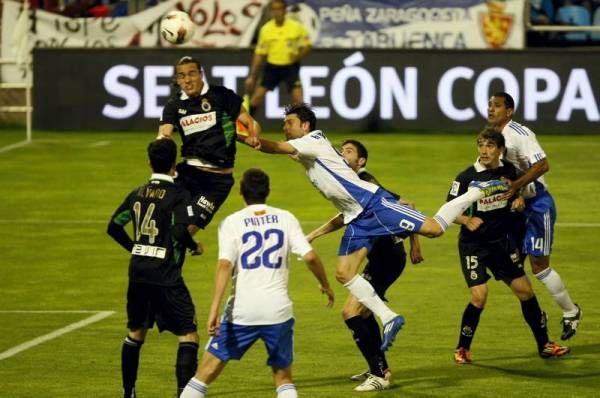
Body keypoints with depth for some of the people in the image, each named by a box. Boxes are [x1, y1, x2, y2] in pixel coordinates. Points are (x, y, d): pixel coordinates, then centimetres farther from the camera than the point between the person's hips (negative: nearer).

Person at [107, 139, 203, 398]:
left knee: (135, 333, 21)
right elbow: (180, 231, -22)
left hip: (138, 273, 6)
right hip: (166, 277, -6)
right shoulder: (178, 194, -10)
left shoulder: (138, 193, 9)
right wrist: (195, 246, -2)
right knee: (188, 335, -2)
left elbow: (114, 227, 15)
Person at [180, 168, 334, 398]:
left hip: (242, 310, -1)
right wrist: (325, 285, 16)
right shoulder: (285, 219, 6)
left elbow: (225, 266, -13)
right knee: (283, 377, 16)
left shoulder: (232, 222, 0)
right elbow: (310, 257, -2)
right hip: (278, 309, 1)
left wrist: (214, 310, -17)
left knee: (207, 371, 9)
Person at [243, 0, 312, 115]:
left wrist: (298, 55, -20)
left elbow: (307, 45, 2)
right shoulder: (265, 29, -3)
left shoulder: (296, 27, -8)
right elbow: (259, 54, 2)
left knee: (298, 98, -14)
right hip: (272, 67, 2)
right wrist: (251, 76, 0)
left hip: (290, 67, -2)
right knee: (256, 97, -4)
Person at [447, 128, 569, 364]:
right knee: (479, 297, -16)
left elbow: (518, 189, 17)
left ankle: (544, 345, 21)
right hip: (473, 245, -5)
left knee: (525, 291, 6)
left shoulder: (509, 171, -3)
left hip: (502, 241, 5)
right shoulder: (466, 177, -16)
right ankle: (462, 349, 4)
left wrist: (519, 200, -6)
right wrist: (467, 220, -31)